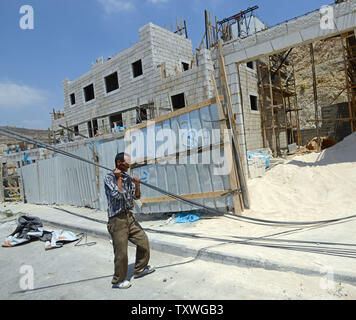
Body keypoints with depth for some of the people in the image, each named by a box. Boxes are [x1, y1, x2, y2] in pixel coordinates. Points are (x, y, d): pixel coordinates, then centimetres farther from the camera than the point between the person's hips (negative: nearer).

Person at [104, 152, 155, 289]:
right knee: (121, 251, 1)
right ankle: (118, 280, 22)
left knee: (143, 239, 13)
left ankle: (139, 269, 33)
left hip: (129, 216, 7)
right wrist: (119, 178, -14)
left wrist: (137, 185, -8)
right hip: (117, 219, -7)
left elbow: (136, 197, 10)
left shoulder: (127, 178, 8)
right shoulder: (109, 178, -11)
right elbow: (118, 194, -24)